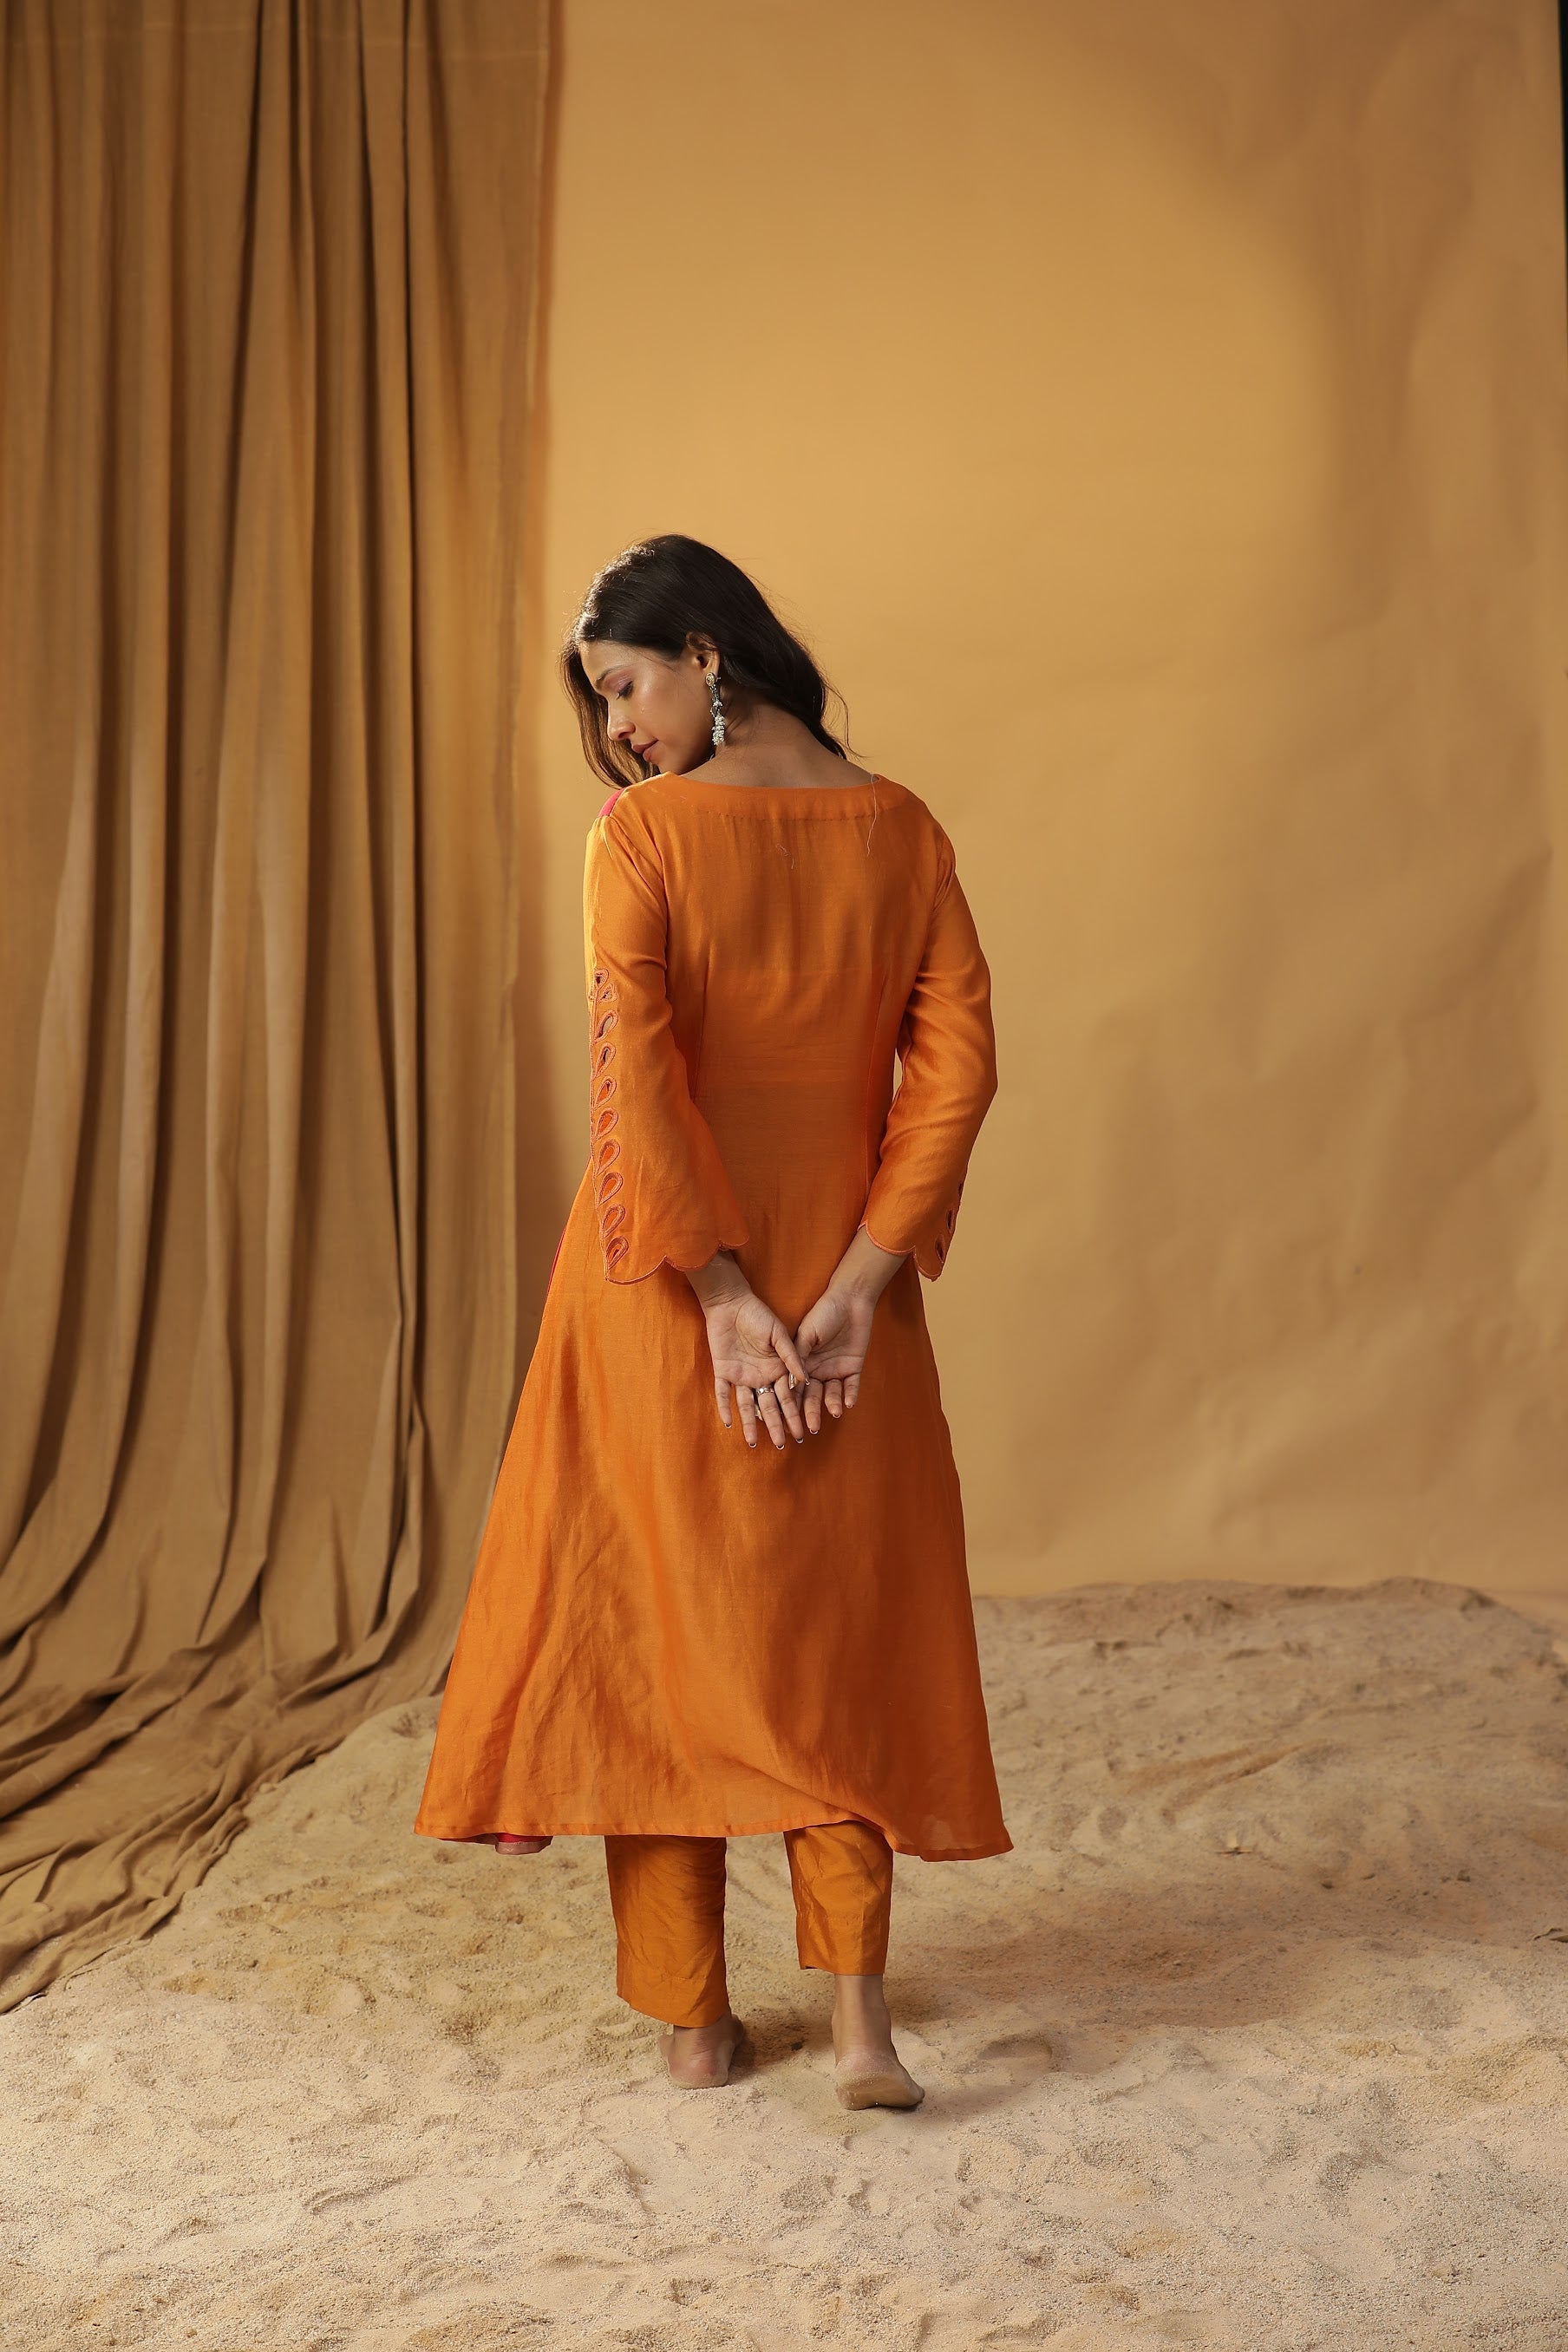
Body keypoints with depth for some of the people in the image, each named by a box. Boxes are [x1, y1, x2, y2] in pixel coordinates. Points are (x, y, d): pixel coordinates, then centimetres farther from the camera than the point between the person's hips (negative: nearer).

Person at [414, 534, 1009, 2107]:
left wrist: (724, 1301, -15)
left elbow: (636, 1075, -18)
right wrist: (856, 1283, -7)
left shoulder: (643, 831, -10)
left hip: (668, 1279, -3)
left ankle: (692, 2015, 16)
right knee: (838, 1630, 13)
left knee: (658, 1622, 10)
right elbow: (959, 1061, -4)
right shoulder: (902, 829, 2)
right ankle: (857, 2006, 3)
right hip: (838, 1272, 3)